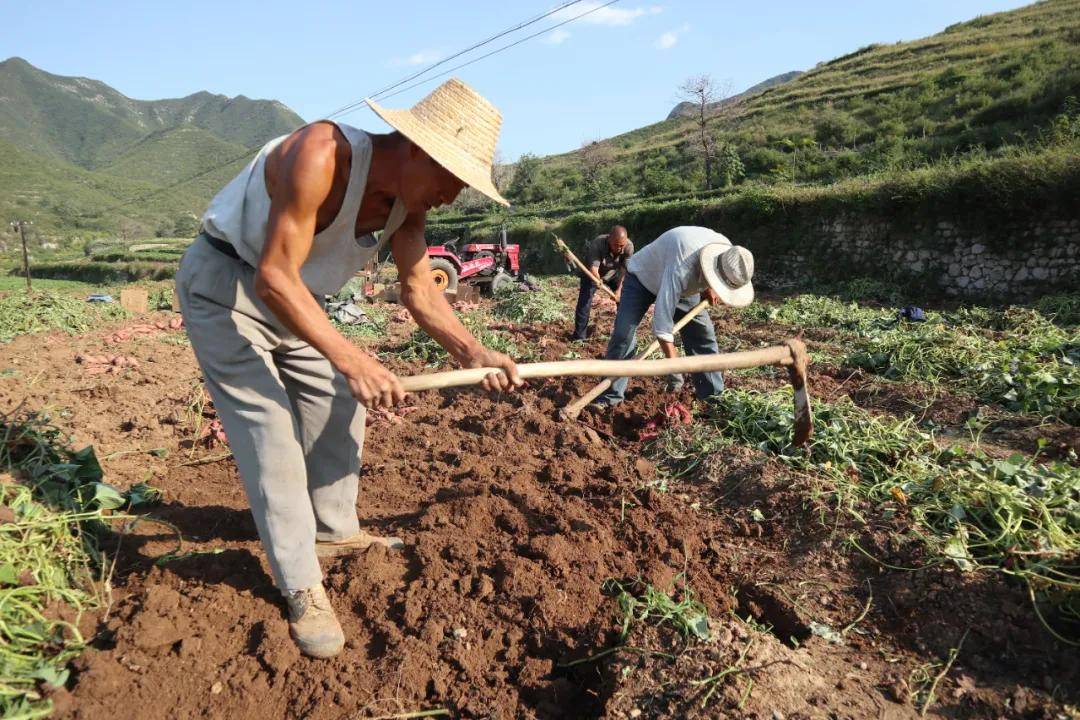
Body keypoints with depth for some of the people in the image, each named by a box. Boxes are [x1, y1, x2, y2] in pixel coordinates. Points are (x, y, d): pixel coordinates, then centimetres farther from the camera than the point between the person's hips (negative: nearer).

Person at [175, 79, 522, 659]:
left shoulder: (408, 202, -8)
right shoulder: (321, 155, -32)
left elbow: (420, 290, -3)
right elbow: (274, 277, -33)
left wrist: (473, 352, -18)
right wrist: (350, 359, -38)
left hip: (290, 295, 8)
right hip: (223, 285, -8)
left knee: (339, 406, 11)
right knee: (270, 430, -11)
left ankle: (334, 531, 30)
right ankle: (301, 588, 1)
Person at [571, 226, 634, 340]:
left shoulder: (629, 246, -29)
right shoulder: (597, 244, -38)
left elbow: (625, 270, -28)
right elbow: (593, 267, -45)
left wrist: (619, 289, -38)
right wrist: (597, 280, -65)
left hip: (614, 273, 3)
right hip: (592, 274, -3)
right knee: (584, 301, -14)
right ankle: (579, 336, -7)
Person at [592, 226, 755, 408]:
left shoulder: (727, 252, -23)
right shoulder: (681, 267, -46)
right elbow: (663, 316, -47)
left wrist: (709, 288, -13)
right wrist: (674, 363, -47)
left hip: (684, 284, 6)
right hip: (642, 277, -6)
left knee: (703, 334, -2)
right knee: (624, 334, -19)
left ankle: (711, 395, 9)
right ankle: (610, 397, -10)